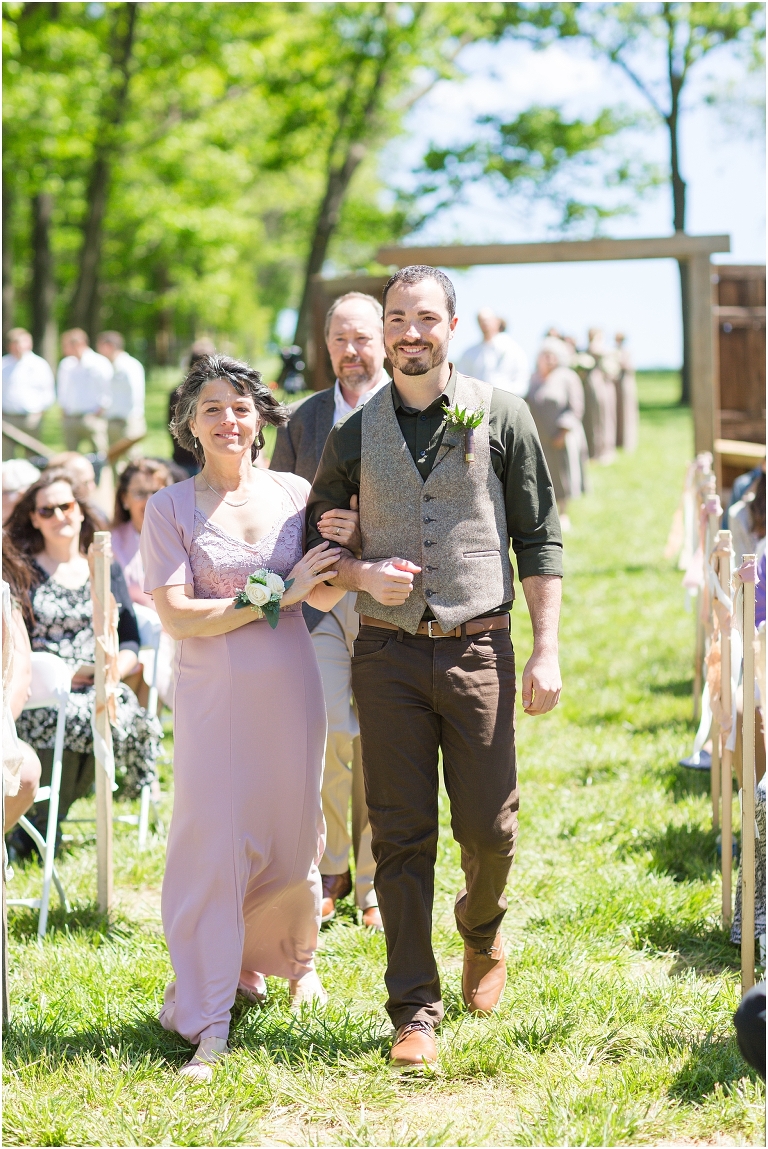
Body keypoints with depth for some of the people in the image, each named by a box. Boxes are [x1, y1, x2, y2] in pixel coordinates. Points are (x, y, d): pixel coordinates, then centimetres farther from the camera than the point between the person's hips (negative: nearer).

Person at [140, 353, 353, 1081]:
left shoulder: (293, 494, 5)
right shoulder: (170, 509, -3)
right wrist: (277, 594, -14)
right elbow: (176, 617, -11)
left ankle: (292, 955, 40)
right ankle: (205, 1020, 1)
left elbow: (326, 596, 8)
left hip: (290, 690, 3)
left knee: (293, 836, 11)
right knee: (215, 844, -5)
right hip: (214, 694, -3)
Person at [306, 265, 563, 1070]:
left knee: (489, 825, 1)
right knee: (401, 834, 0)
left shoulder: (501, 416, 2)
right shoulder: (355, 433, 6)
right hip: (388, 654, 1)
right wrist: (362, 574, -7)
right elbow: (314, 540, 15)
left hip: (479, 649, -1)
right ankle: (414, 1011, 7)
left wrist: (547, 651, -3)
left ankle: (482, 932, 34)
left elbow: (539, 537, 3)